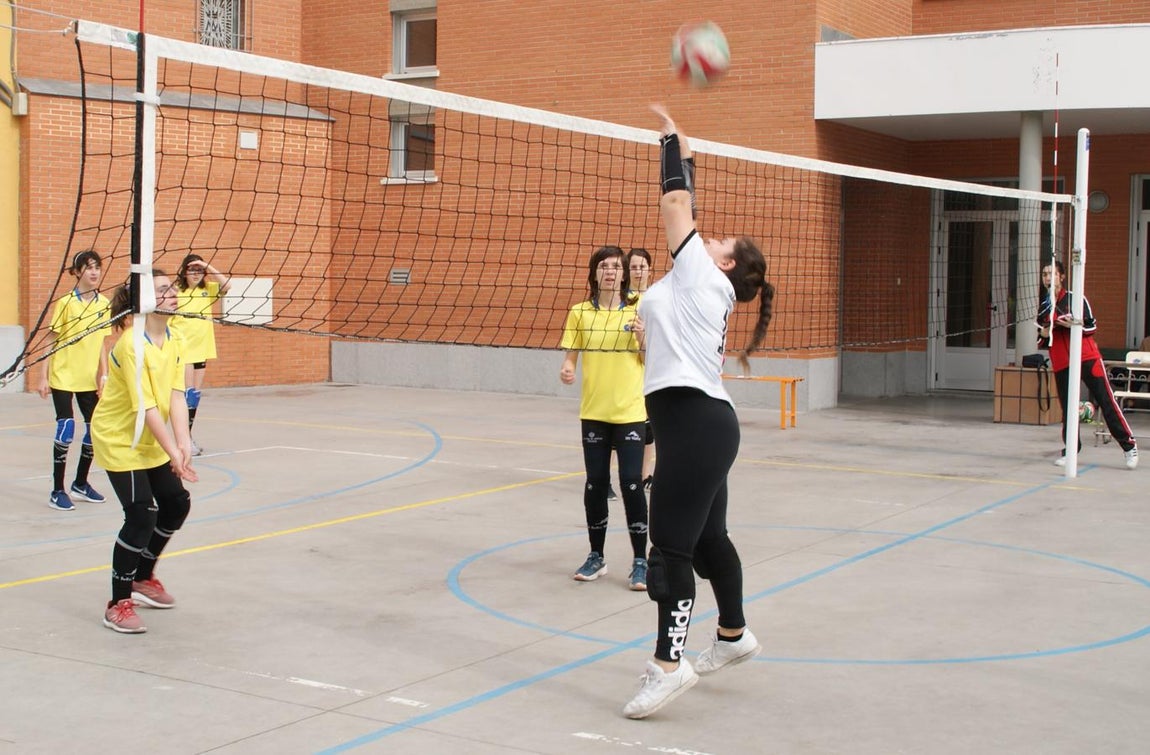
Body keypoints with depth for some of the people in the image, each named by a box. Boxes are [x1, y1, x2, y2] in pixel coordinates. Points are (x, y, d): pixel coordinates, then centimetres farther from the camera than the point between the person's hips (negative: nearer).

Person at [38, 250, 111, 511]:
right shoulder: (66, 302, -10)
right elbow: (53, 340, -7)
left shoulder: (104, 303, 3)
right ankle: (57, 491, 0)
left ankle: (81, 483, 26)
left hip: (90, 379, 5)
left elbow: (101, 341, 9)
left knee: (95, 429, 6)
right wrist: (45, 377, -10)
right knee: (66, 429, -10)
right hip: (63, 376, -5)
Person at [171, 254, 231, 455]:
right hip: (183, 349, -5)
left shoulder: (207, 290, 6)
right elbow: (167, 322, -7)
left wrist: (208, 267, -15)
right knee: (189, 394, -10)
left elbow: (226, 284, -11)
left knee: (196, 395, 10)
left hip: (201, 349, 5)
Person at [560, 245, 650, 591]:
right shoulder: (580, 313, 3)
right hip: (593, 411, 2)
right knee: (595, 484, 7)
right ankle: (596, 557, 21)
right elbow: (571, 356, 6)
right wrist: (567, 371, -16)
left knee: (632, 484, -6)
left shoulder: (638, 311, 0)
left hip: (630, 412, -2)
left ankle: (640, 560, 4)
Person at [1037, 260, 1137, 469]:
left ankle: (1129, 446, -3)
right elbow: (1041, 337, 18)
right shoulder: (1043, 307, 13)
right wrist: (1044, 333, -4)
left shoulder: (1077, 299, 0)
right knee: (1067, 407, 2)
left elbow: (1092, 327, 1)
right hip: (1061, 363, 4)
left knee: (1107, 401, -7)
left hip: (1087, 357, -4)